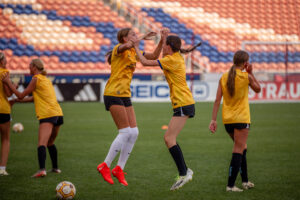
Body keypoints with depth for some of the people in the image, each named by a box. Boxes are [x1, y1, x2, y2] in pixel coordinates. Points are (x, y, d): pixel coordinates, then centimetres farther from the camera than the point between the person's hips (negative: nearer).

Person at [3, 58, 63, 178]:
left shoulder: (36, 79, -2)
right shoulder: (46, 80, 22)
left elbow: (21, 96, 0)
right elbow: (35, 98, 29)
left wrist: (8, 83, 7)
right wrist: (18, 100, 30)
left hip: (47, 115, -8)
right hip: (58, 113, 8)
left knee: (42, 143, -19)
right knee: (50, 143, 25)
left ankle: (42, 170, -35)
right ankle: (55, 168, 29)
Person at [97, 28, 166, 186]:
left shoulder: (133, 52, 17)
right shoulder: (119, 49, -6)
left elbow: (154, 56, 20)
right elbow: (127, 45, -30)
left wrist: (161, 41, 8)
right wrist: (143, 37, -21)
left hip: (125, 96, 8)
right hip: (113, 94, -8)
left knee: (134, 133, 1)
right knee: (125, 132, -12)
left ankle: (119, 168, 8)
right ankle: (105, 166, -4)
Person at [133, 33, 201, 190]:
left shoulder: (172, 60, -14)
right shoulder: (178, 57, 12)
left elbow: (145, 62, -14)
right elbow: (163, 60, 35)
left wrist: (136, 48, 1)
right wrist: (164, 39, 31)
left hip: (183, 104, -10)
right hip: (183, 103, 10)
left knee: (169, 138, -14)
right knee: (169, 138, 11)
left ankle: (184, 173, -16)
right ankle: (184, 171, 12)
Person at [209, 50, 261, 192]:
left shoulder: (224, 77, 4)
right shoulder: (246, 77, -8)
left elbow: (217, 100, 1)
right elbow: (258, 89, 11)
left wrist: (213, 120, 2)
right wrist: (251, 73, 9)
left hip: (227, 120, 6)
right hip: (241, 119, -6)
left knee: (242, 148, 21)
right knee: (238, 151, -4)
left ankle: (245, 181, 26)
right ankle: (230, 185, -10)